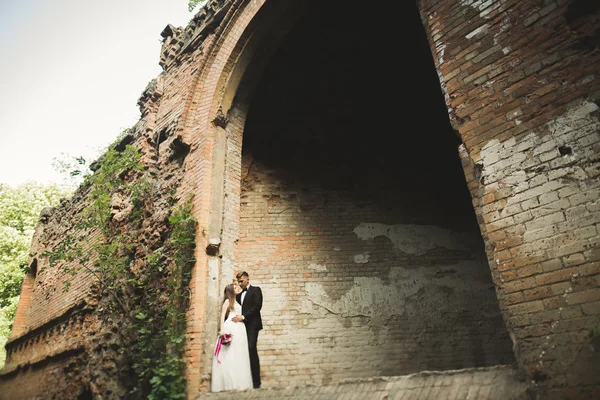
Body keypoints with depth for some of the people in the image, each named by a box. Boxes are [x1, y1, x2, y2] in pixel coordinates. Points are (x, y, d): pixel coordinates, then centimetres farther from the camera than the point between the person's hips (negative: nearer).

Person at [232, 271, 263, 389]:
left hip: (252, 325, -6)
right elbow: (239, 309, 20)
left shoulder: (255, 290, 4)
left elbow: (257, 306, -9)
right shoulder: (239, 295, 23)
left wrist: (243, 316, -15)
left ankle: (256, 380, -9)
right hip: (242, 325, 6)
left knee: (251, 349, -14)